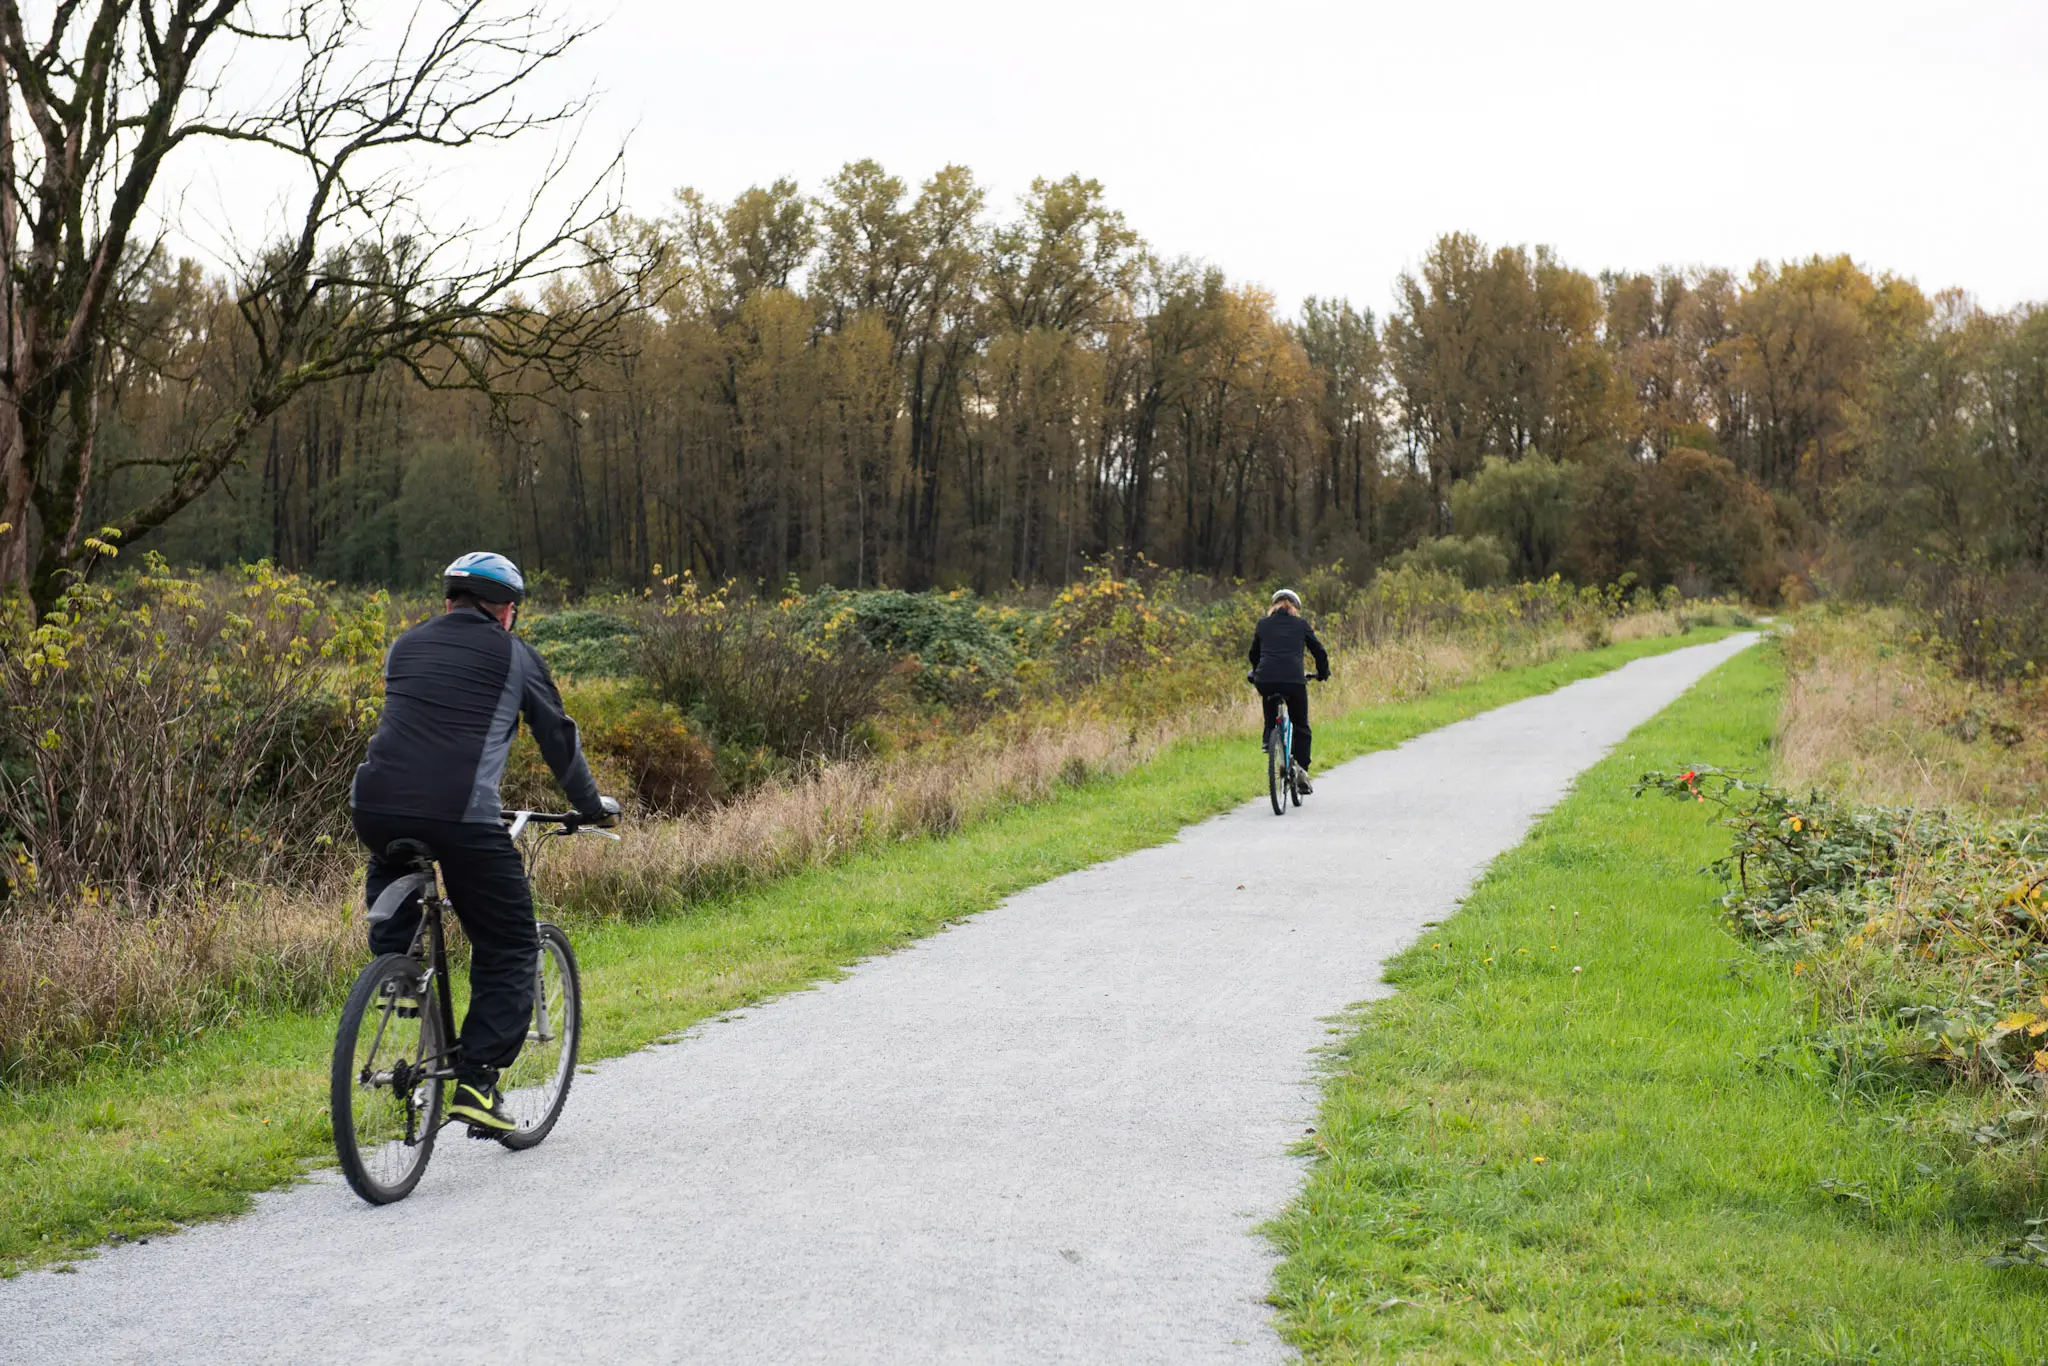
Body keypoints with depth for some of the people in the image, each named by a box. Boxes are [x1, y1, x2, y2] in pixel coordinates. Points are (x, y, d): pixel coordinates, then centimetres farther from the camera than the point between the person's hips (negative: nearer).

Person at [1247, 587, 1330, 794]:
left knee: (1270, 722, 26)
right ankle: (1301, 768, 3)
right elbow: (1319, 651, 18)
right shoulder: (1301, 624, 14)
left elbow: (1254, 653, 27)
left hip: (1265, 680, 1)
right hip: (1294, 680, -1)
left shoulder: (1263, 623, 17)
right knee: (1301, 727, 13)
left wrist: (1255, 673, 46)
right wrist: (1323, 674, 36)